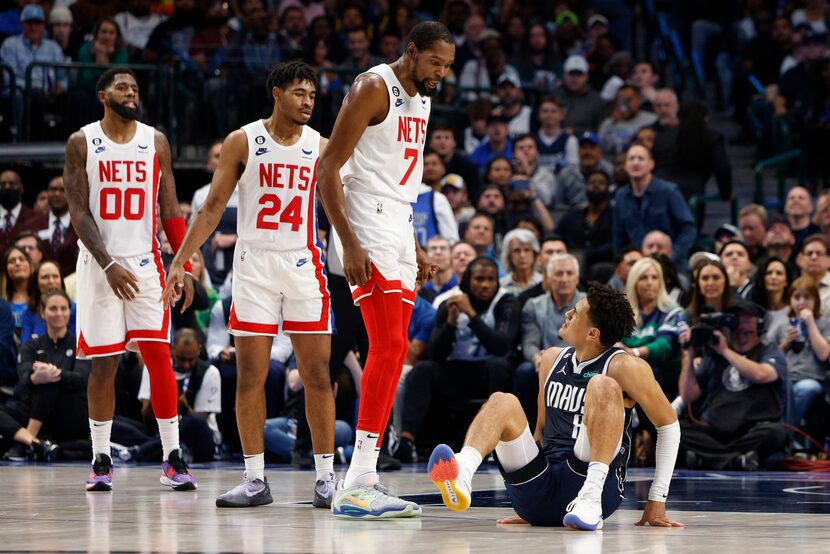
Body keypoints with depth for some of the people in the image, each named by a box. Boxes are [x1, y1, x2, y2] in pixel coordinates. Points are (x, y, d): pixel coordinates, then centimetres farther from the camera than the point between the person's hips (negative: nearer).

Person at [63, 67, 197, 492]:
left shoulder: (155, 142, 6)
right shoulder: (82, 143, 0)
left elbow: (170, 211, 8)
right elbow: (79, 213, -5)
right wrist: (109, 265, -15)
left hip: (146, 262, 1)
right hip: (100, 264, -1)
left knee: (159, 356, -6)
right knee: (103, 362, 1)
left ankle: (172, 459, -3)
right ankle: (101, 460, 10)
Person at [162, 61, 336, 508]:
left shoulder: (320, 147, 3)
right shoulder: (242, 142, 0)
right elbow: (212, 208, 1)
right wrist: (180, 262, -5)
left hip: (304, 266, 1)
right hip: (253, 265, -1)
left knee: (317, 373, -1)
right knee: (250, 374, -1)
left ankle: (326, 477, 5)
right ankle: (255, 479, 5)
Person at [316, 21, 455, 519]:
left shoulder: (421, 99, 17)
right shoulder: (374, 88, -11)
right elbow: (328, 169, -15)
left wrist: (416, 248, 22)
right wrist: (350, 244, -22)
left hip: (399, 230, 10)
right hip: (368, 229, -10)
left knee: (391, 352, 7)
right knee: (389, 347, -18)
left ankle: (364, 480, 10)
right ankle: (356, 486, -20)